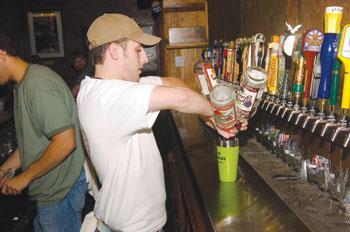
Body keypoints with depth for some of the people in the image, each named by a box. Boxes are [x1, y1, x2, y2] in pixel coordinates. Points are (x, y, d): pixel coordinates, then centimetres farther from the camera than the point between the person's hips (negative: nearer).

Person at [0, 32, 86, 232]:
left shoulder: (38, 83, -23)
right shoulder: (23, 84, 10)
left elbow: (65, 142, -27)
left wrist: (25, 177, -16)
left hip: (61, 190, -9)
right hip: (50, 187, 9)